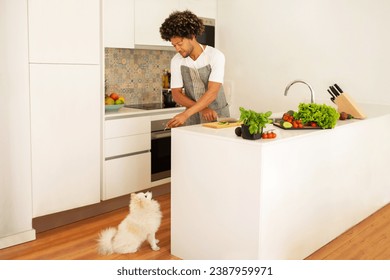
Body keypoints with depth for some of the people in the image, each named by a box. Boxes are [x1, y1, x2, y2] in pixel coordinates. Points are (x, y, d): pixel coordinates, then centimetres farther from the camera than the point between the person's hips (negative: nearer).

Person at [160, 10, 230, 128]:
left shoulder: (216, 56, -15)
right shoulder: (176, 61, -3)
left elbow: (212, 92, -24)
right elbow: (176, 94, -4)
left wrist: (185, 114, -34)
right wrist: (202, 108, -20)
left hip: (218, 116, -2)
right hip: (193, 119, 3)